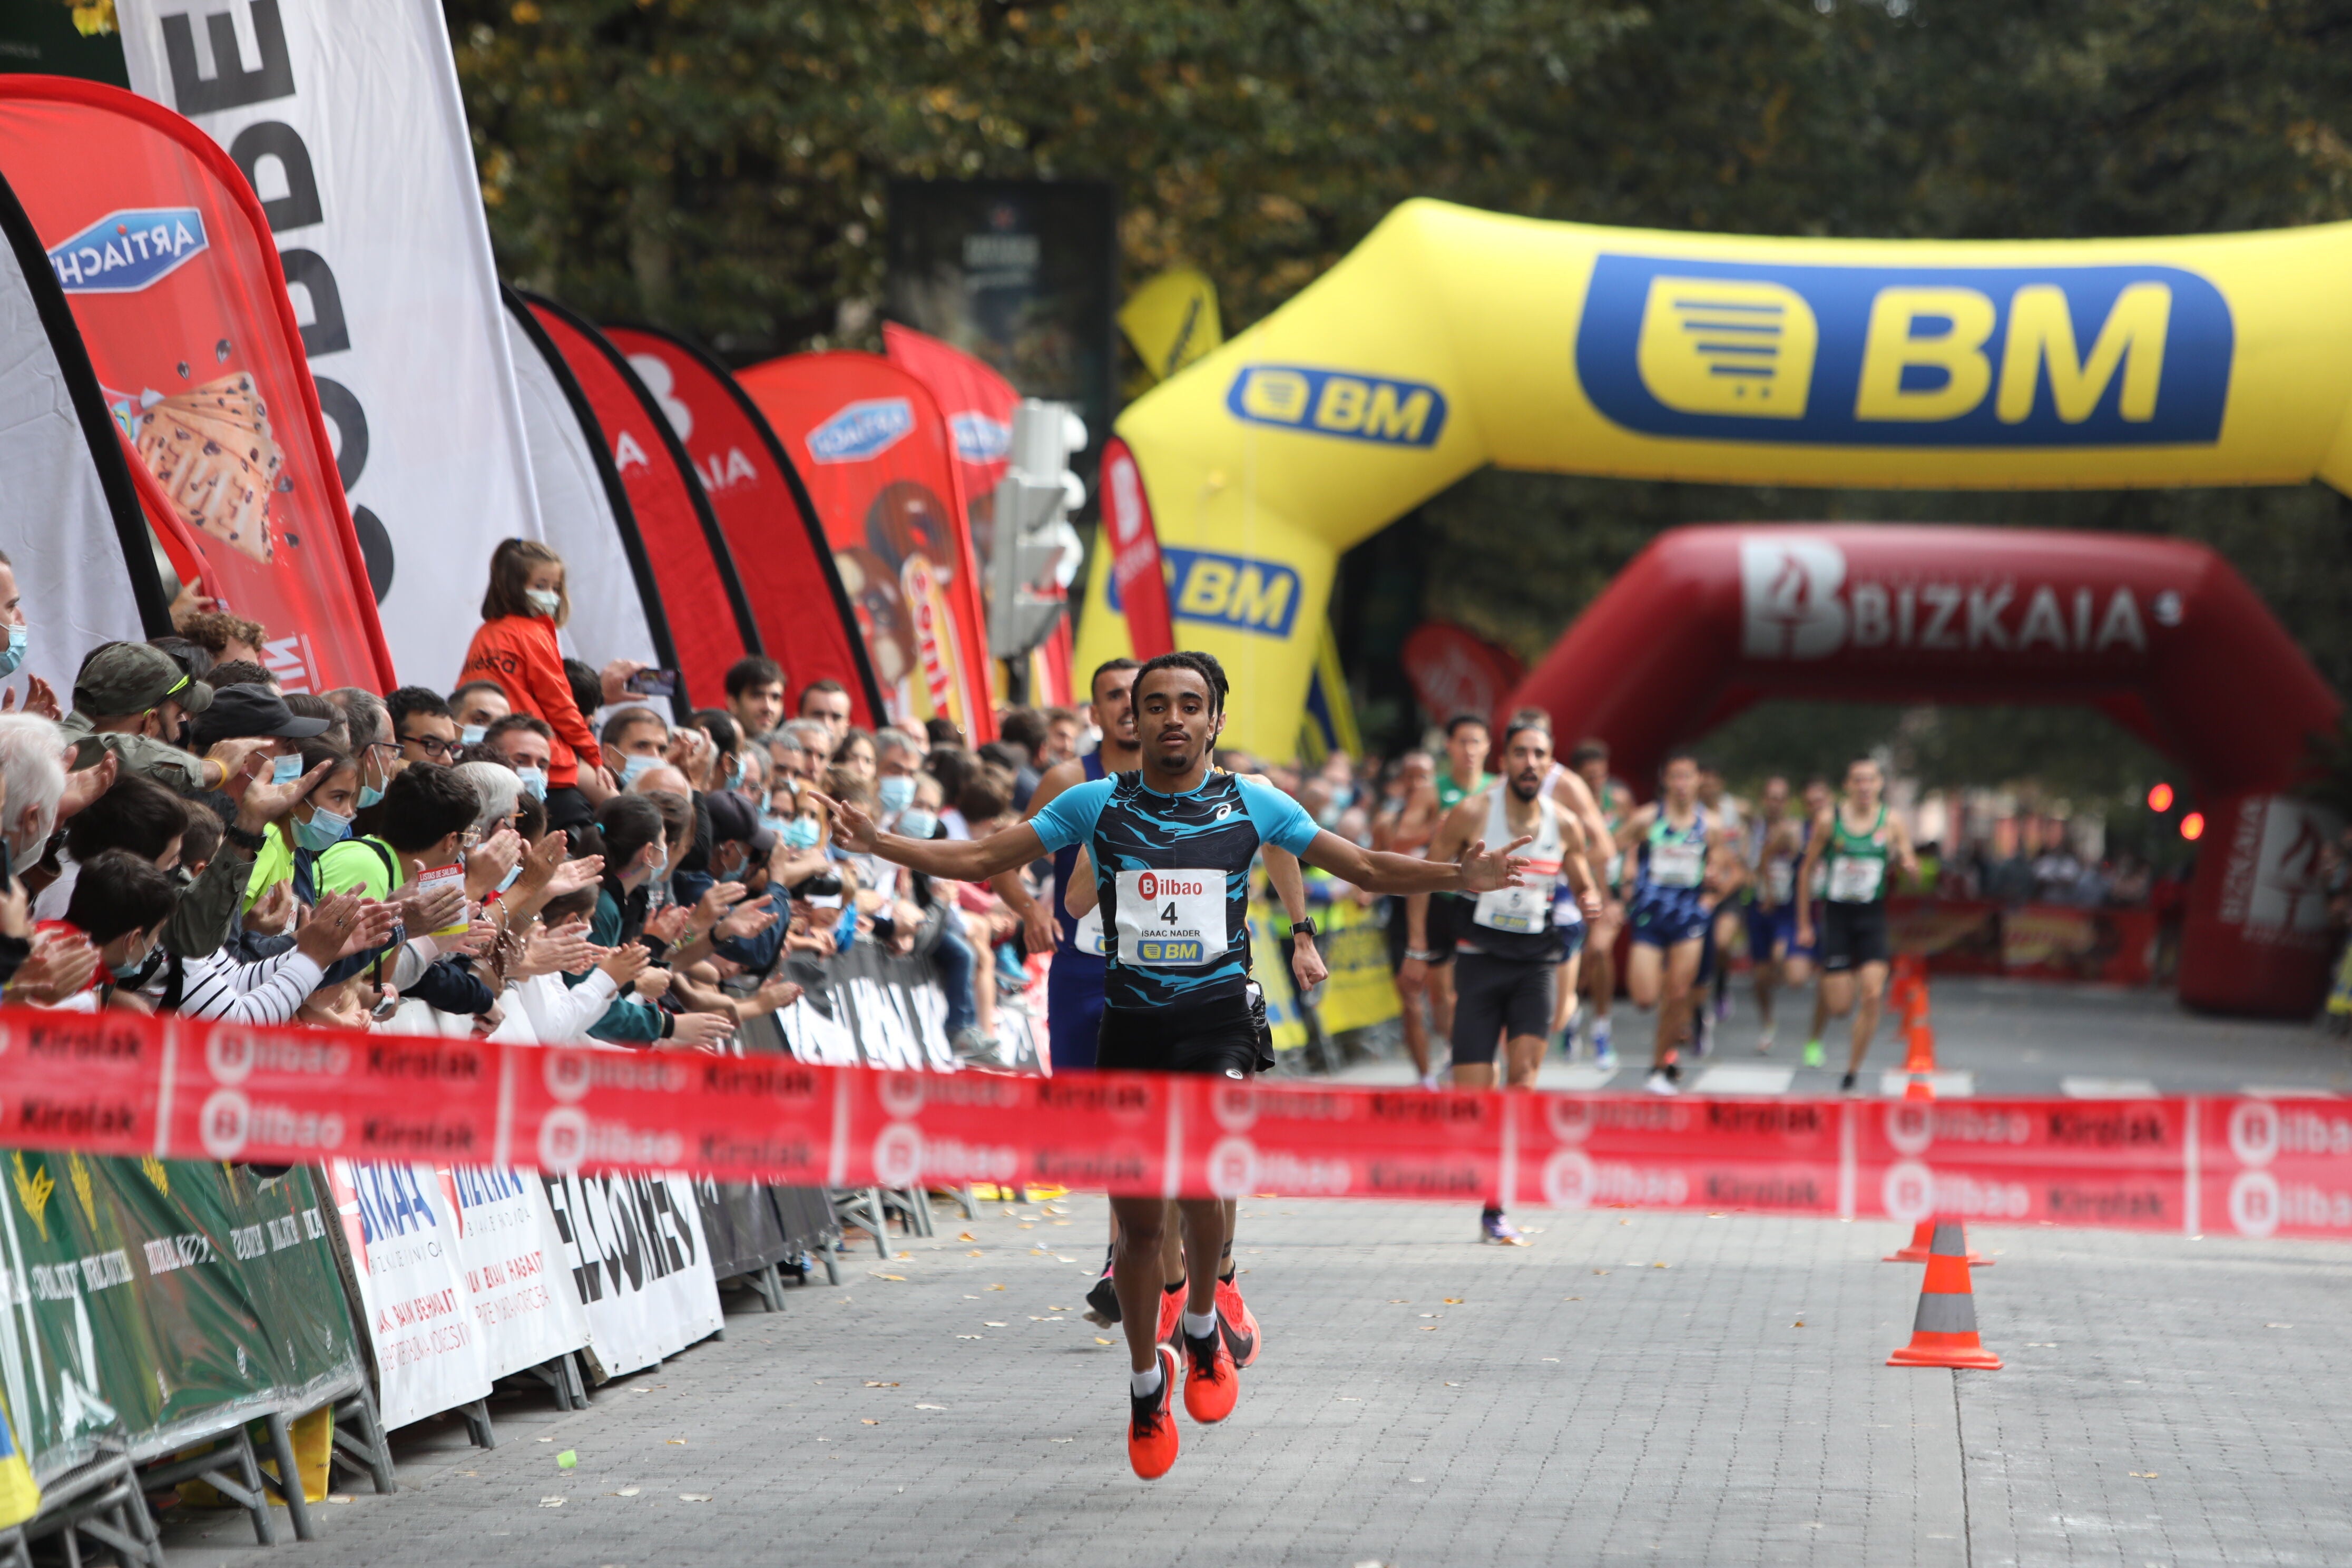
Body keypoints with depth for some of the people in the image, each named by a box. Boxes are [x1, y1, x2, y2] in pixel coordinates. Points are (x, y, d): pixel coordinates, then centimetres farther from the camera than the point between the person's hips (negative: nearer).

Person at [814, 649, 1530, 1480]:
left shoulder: (1253, 804, 3)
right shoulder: (1095, 804, 5)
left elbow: (1367, 867, 7)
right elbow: (980, 859, 7)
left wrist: (1456, 877, -8)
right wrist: (880, 844, -6)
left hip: (1217, 1020, -2)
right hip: (1129, 1028, 2)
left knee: (1199, 1178, -25)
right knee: (1138, 1221, 4)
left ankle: (1202, 1326, 3)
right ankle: (1146, 1381, 26)